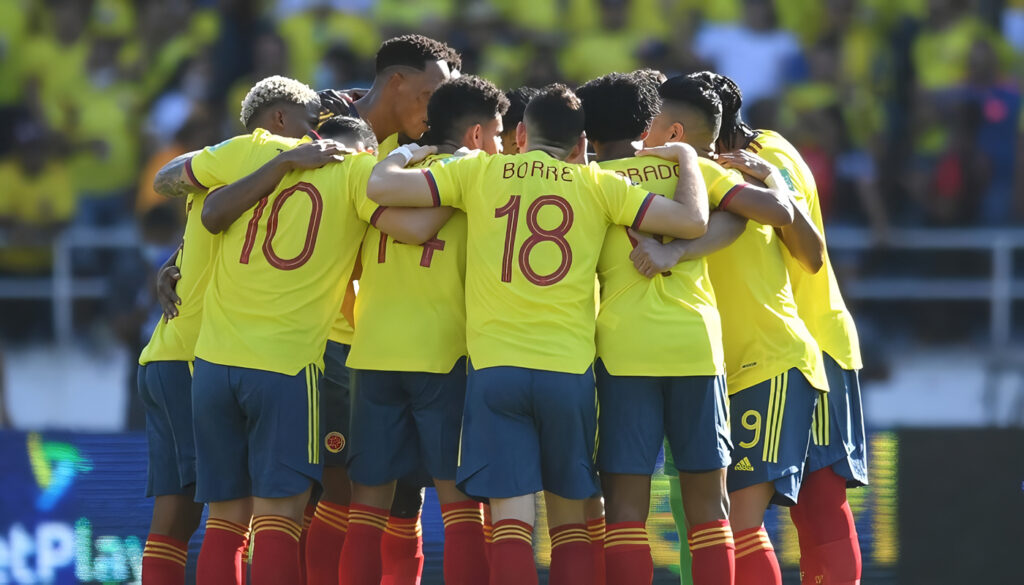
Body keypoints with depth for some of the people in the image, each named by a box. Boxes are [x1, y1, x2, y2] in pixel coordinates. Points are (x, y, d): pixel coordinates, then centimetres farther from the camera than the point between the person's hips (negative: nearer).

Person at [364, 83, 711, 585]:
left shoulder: (480, 172, 6)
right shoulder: (597, 185, 6)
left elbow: (381, 187, 1)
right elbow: (693, 221, 2)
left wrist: (403, 154, 23)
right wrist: (686, 158, 20)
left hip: (494, 366, -1)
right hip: (569, 368, 1)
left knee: (510, 517, -4)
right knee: (569, 515, 13)